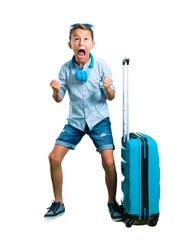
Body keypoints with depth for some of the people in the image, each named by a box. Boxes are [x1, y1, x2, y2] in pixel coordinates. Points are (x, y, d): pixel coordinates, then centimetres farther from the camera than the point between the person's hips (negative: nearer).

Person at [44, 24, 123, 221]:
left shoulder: (101, 66, -10)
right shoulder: (66, 68, -5)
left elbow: (111, 97, -4)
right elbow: (59, 99, 2)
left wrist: (108, 88, -25)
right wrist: (55, 91, -20)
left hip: (99, 119, -2)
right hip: (75, 121, 3)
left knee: (108, 162, -13)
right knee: (54, 157, -4)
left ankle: (112, 202, 15)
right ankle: (58, 203, 17)